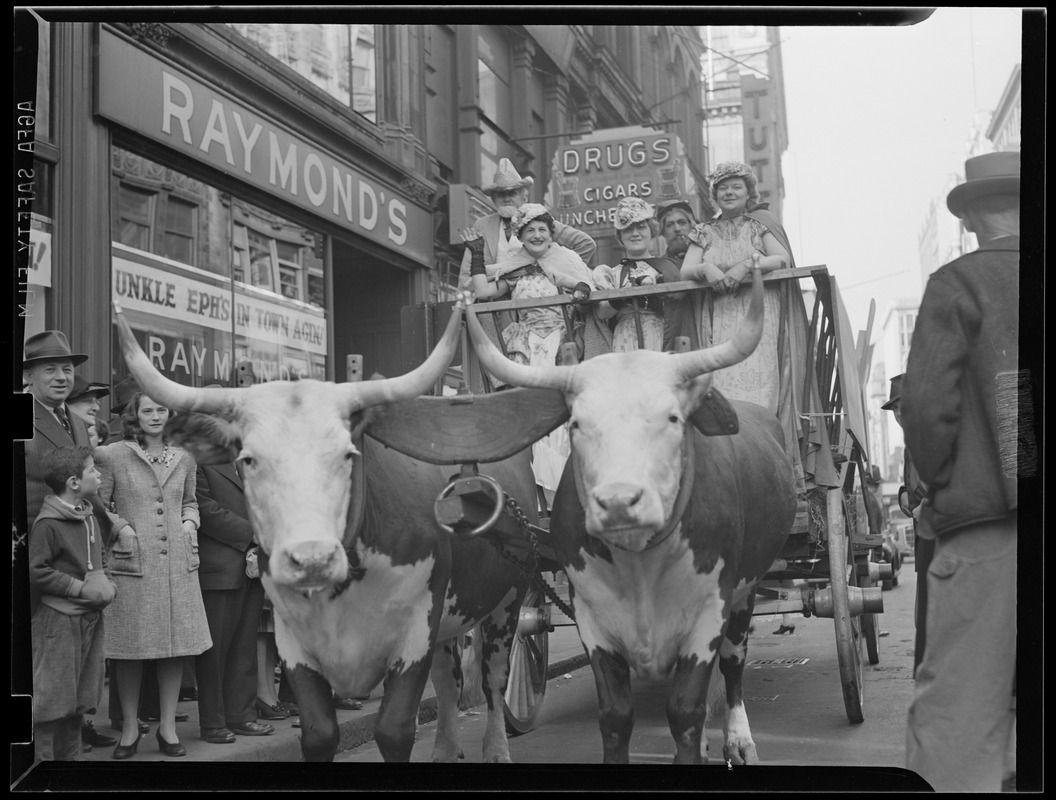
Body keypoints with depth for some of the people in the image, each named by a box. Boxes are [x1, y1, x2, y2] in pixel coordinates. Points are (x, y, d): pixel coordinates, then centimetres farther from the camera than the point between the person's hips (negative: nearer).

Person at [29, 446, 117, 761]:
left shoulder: (90, 516, 9)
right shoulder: (48, 524, -17)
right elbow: (35, 571, -20)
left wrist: (103, 581, 6)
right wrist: (79, 588, -18)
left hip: (89, 617, 8)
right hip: (58, 620, -8)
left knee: (80, 699, 15)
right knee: (51, 699, -2)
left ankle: (70, 755, 26)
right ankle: (43, 756, 7)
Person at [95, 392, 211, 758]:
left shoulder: (183, 459, 12)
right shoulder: (111, 456, 0)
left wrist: (190, 523, 5)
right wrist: (120, 527, -10)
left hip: (178, 563, 4)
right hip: (132, 563, -3)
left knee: (176, 645, 4)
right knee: (130, 647, 2)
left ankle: (167, 726, 15)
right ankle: (130, 728, 16)